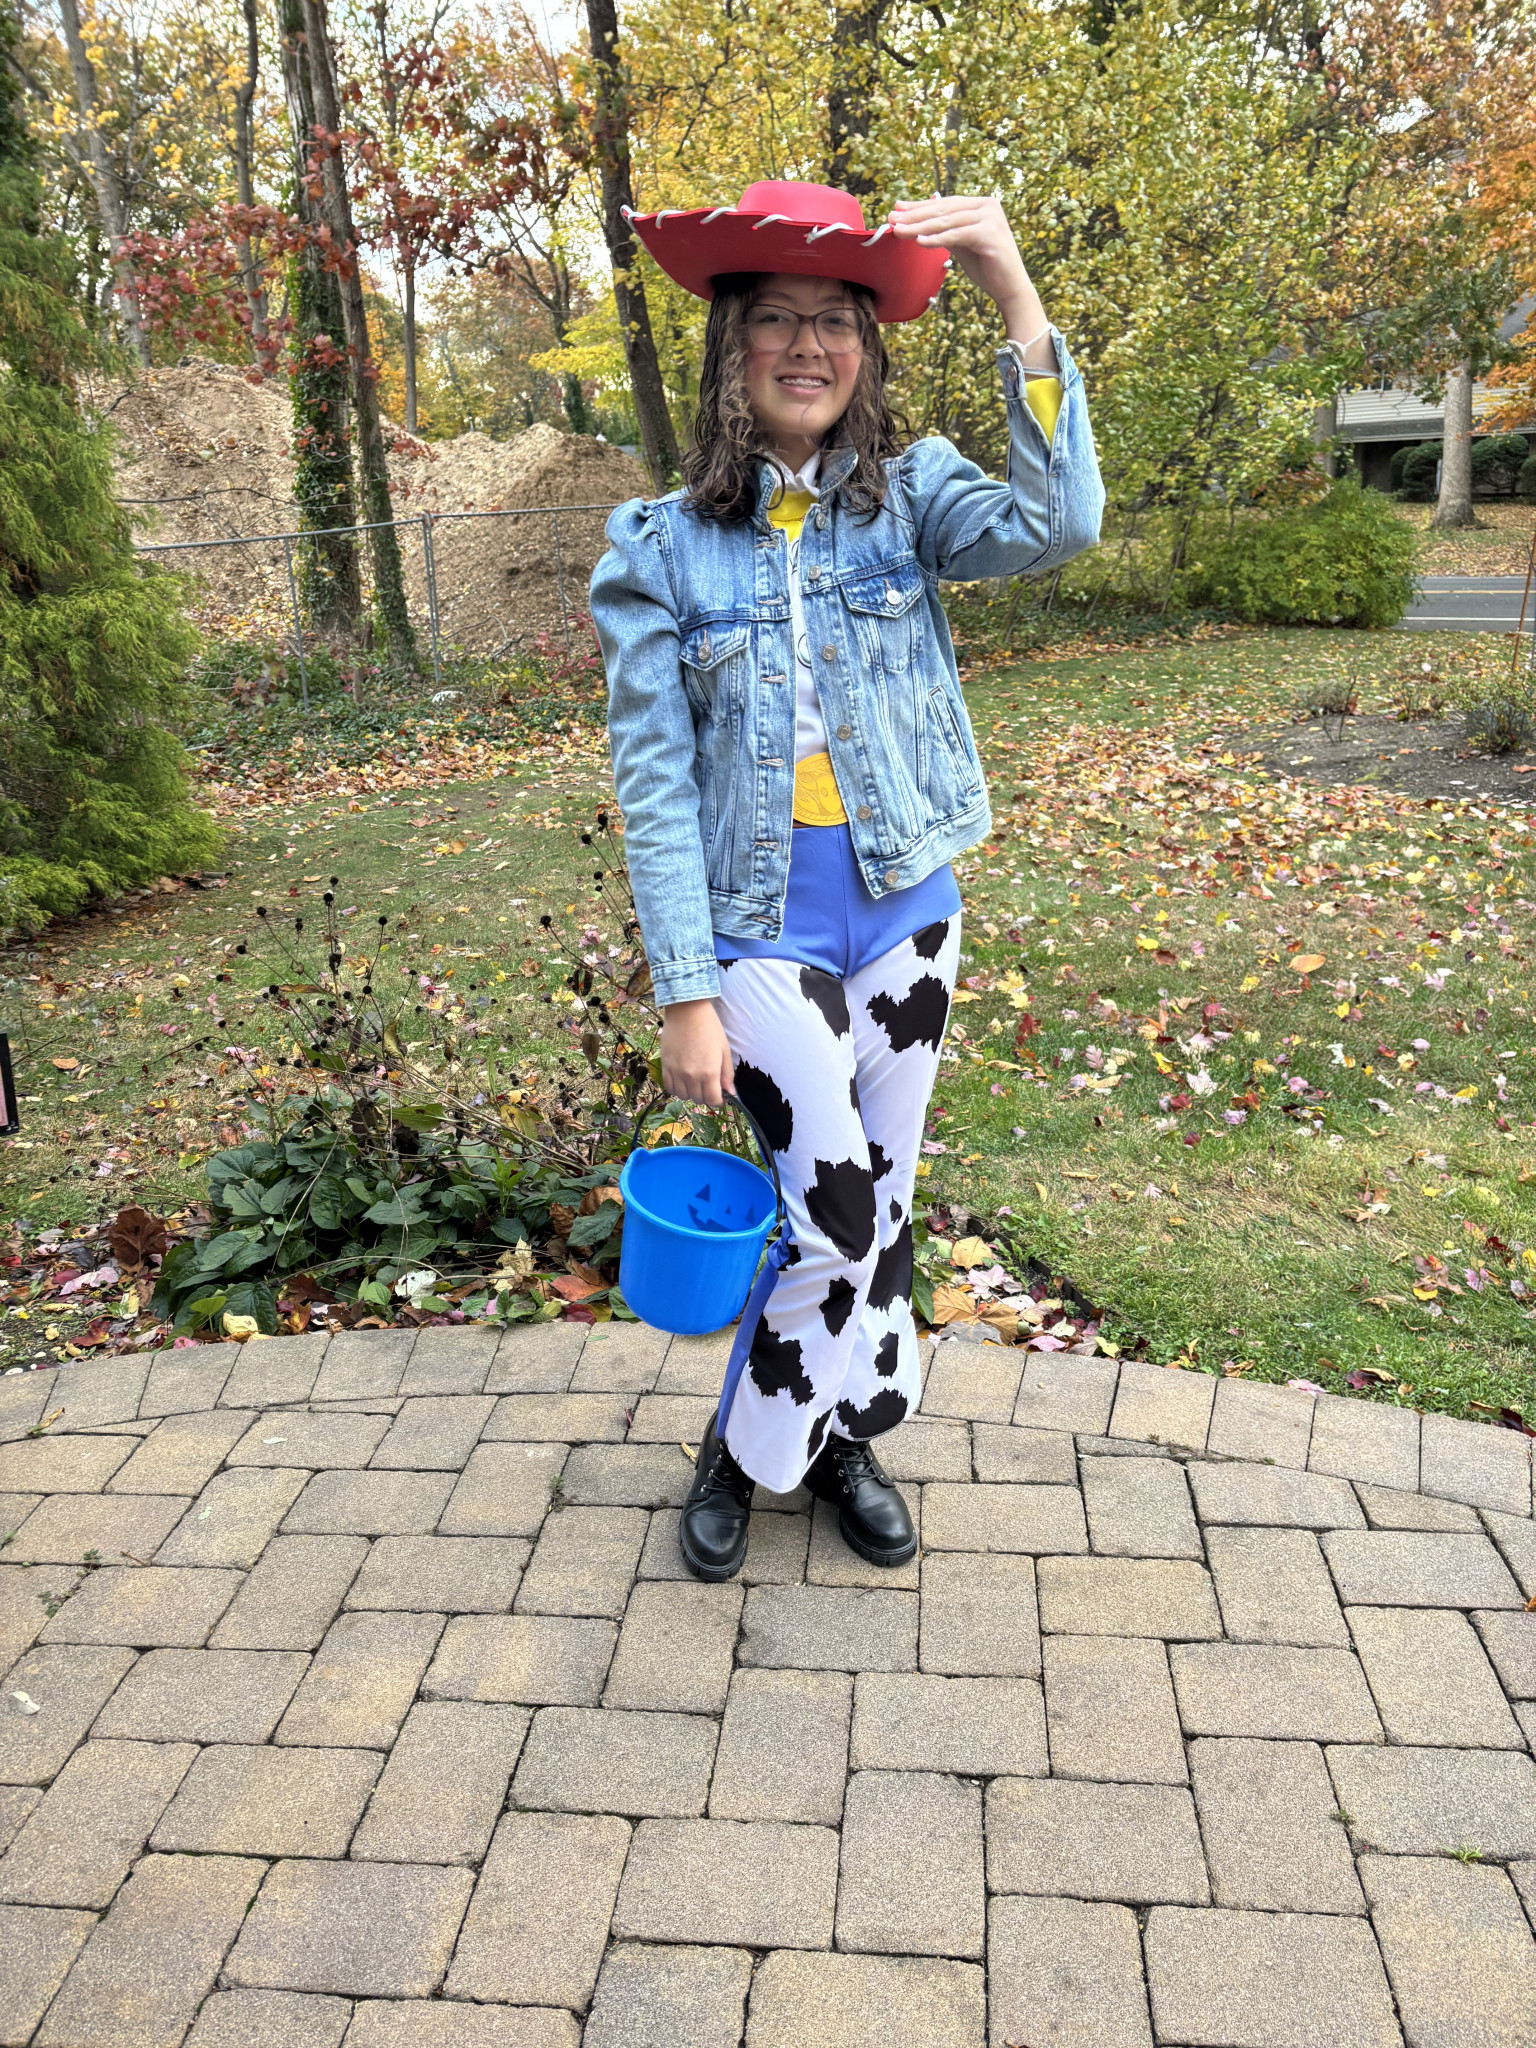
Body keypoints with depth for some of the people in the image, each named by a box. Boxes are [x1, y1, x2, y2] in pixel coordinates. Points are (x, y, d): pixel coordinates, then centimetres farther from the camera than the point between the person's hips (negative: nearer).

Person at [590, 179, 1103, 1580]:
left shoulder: (910, 494, -1)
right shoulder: (661, 546, -6)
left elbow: (1059, 524, -22)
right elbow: (655, 782, -8)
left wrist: (1014, 290, -29)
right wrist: (686, 993, -11)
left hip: (905, 911, 3)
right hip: (763, 931, -2)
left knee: (881, 1200, 12)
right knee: (838, 1213, -9)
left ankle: (838, 1436, 36)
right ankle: (743, 1450, 18)